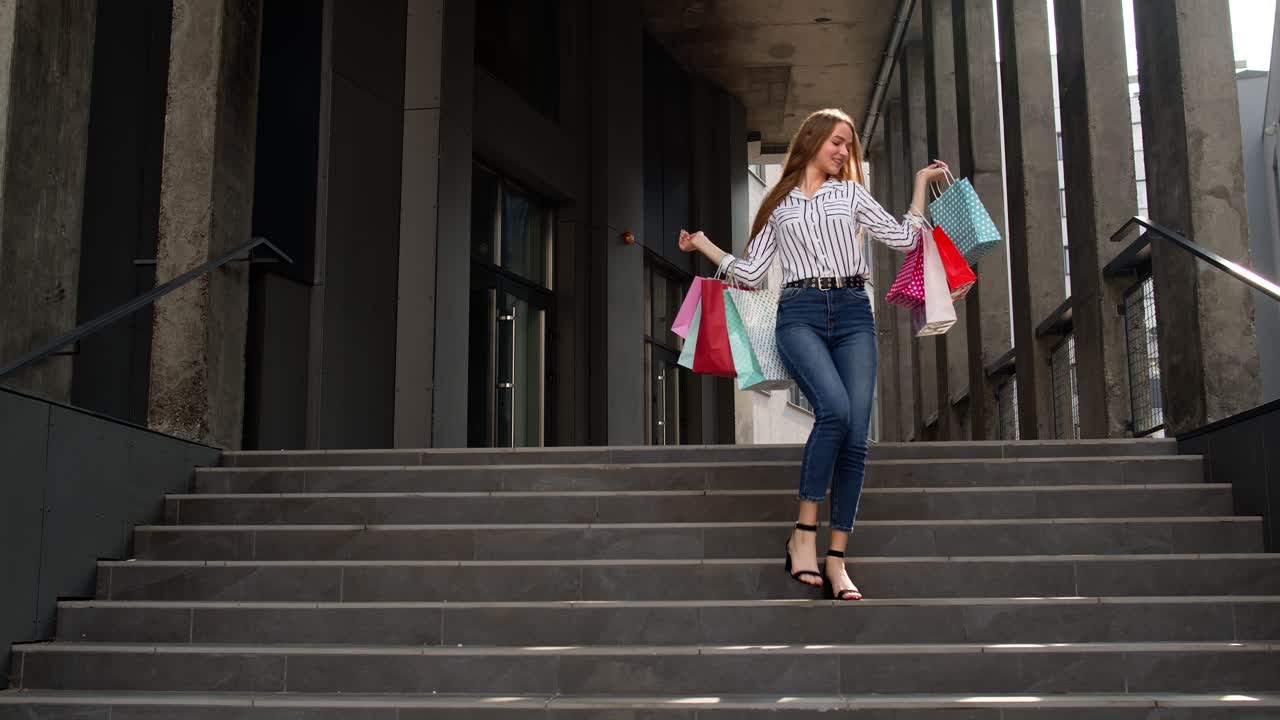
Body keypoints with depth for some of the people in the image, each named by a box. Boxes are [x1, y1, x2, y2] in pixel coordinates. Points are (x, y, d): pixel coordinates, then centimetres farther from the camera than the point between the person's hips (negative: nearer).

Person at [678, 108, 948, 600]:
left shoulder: (851, 194, 21)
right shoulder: (779, 206, 18)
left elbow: (904, 239, 13)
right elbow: (751, 273, 16)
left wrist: (921, 182, 16)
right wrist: (705, 246, 16)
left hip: (852, 312, 2)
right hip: (800, 313, -2)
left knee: (856, 436, -10)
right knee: (834, 410, -29)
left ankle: (837, 558, -8)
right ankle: (803, 535, -21)